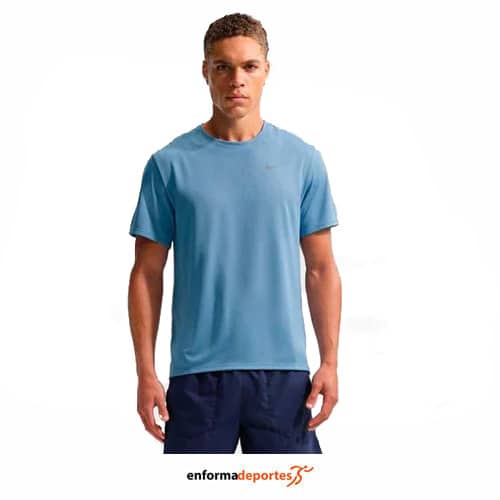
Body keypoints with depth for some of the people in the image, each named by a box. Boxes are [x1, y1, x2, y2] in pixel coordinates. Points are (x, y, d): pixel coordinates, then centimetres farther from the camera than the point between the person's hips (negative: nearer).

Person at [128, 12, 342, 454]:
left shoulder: (302, 160, 4)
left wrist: (330, 363, -1)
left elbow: (321, 269, 6)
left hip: (282, 369, 1)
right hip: (198, 371, -1)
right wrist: (146, 372, -4)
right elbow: (147, 274, 2)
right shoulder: (171, 164, 0)